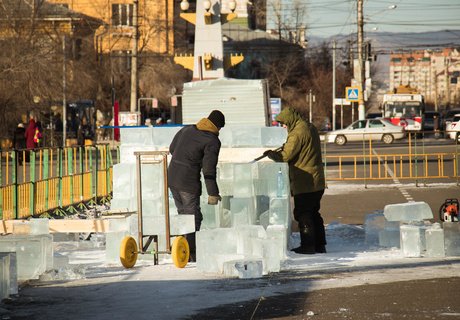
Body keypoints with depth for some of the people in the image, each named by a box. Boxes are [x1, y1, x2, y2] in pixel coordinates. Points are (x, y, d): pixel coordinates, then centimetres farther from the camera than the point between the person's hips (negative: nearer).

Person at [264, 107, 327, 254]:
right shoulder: (310, 128, 12)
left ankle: (307, 245, -1)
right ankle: (320, 244, 18)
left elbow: (285, 156, -19)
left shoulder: (297, 133, -18)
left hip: (304, 183, -9)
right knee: (314, 213, 16)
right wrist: (285, 147, 8)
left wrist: (271, 154, -2)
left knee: (303, 214, -2)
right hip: (317, 181, 9)